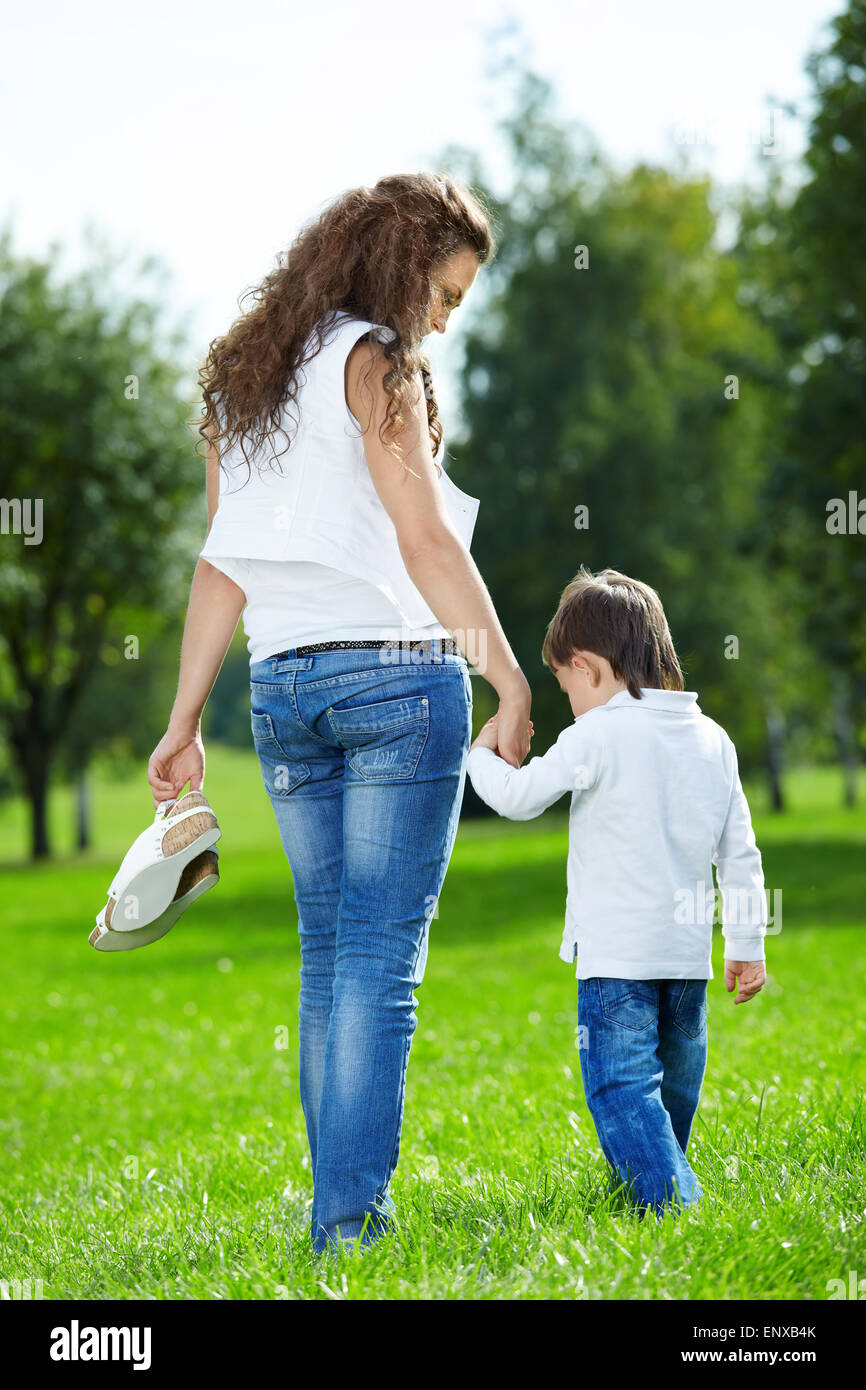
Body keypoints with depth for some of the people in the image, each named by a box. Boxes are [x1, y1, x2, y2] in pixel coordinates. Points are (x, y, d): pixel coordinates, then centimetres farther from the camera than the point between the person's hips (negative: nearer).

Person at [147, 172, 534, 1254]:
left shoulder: (245, 375, 15)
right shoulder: (375, 363, -7)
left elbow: (223, 564, 14)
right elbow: (424, 538, -13)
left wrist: (185, 719, 14)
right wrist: (509, 679, -13)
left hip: (282, 684, 7)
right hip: (396, 677, -7)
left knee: (329, 956, 12)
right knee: (382, 956, -5)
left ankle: (336, 1216, 12)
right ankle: (354, 1213, -7)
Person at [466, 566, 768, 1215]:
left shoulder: (598, 736, -11)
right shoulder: (713, 739, 8)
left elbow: (518, 797, -6)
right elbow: (740, 852, 11)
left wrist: (482, 754, 14)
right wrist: (747, 944, 18)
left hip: (618, 957, -6)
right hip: (689, 952, 7)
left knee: (622, 1088, -7)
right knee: (671, 1083, 19)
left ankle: (675, 1205, -20)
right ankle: (660, 1185, 31)